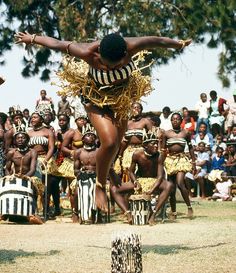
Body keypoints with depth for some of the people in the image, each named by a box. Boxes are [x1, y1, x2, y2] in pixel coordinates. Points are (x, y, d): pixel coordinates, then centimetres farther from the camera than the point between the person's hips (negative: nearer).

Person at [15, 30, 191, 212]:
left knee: (117, 143, 15)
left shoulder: (131, 47, -32)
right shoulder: (88, 53, -36)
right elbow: (58, 44, -21)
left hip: (122, 96, 4)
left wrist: (180, 44, 4)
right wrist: (32, 39, -7)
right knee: (109, 142, -21)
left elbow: (159, 41, -13)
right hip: (96, 98, -4)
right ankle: (100, 186, 0)